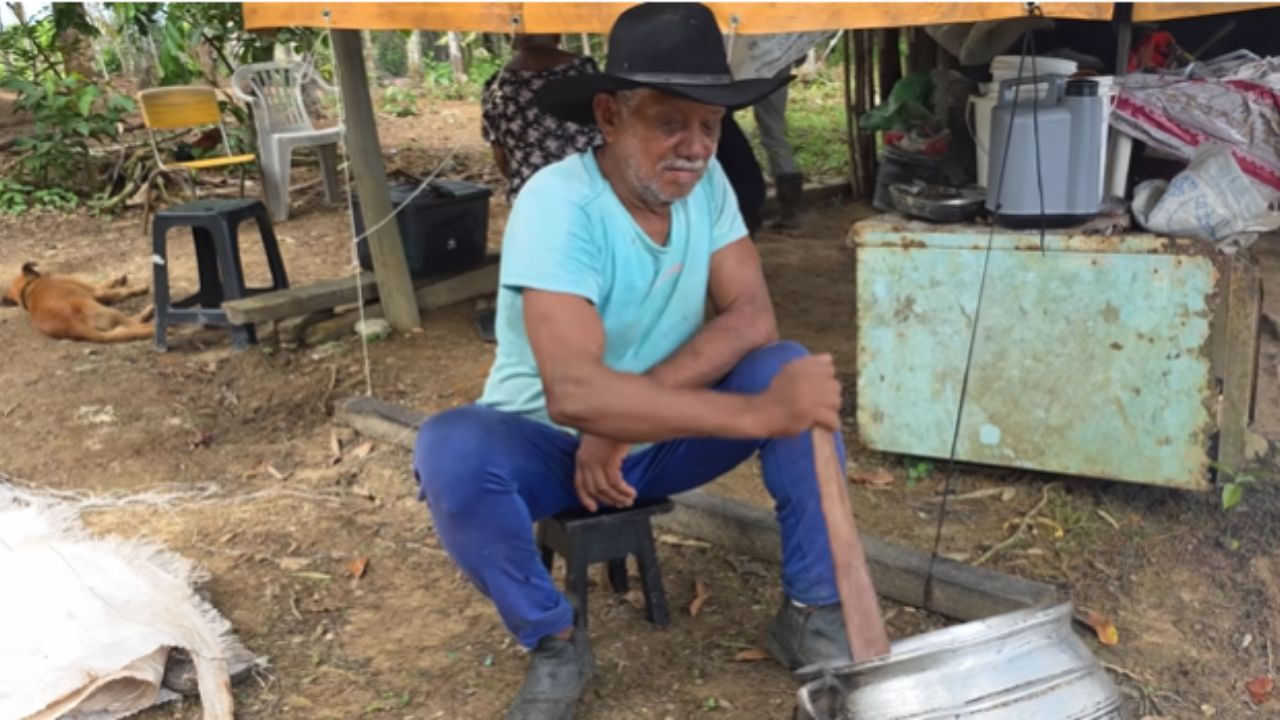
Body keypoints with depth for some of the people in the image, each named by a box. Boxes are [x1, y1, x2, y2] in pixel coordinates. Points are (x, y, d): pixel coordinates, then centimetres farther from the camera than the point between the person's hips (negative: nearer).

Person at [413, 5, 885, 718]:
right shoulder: (558, 201, -28)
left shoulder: (705, 182, -9)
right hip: (551, 445, -4)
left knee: (793, 367, -20)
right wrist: (758, 413, -46)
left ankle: (814, 612, -8)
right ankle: (555, 641, -10)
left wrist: (629, 415, -29)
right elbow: (573, 392, -40)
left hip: (654, 437, 5)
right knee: (451, 451, -35)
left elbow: (752, 318, -17)